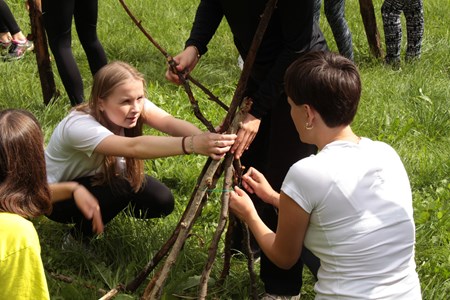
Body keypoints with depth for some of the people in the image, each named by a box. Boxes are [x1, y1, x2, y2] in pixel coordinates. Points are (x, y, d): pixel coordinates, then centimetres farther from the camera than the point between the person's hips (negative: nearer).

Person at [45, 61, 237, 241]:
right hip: (58, 195, -6)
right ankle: (78, 238, -8)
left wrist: (203, 139, -59)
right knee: (123, 187, -32)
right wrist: (192, 144, -69)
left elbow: (168, 122, -37)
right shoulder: (79, 126, -40)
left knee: (162, 202, -12)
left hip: (101, 178, 7)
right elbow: (134, 147, -55)